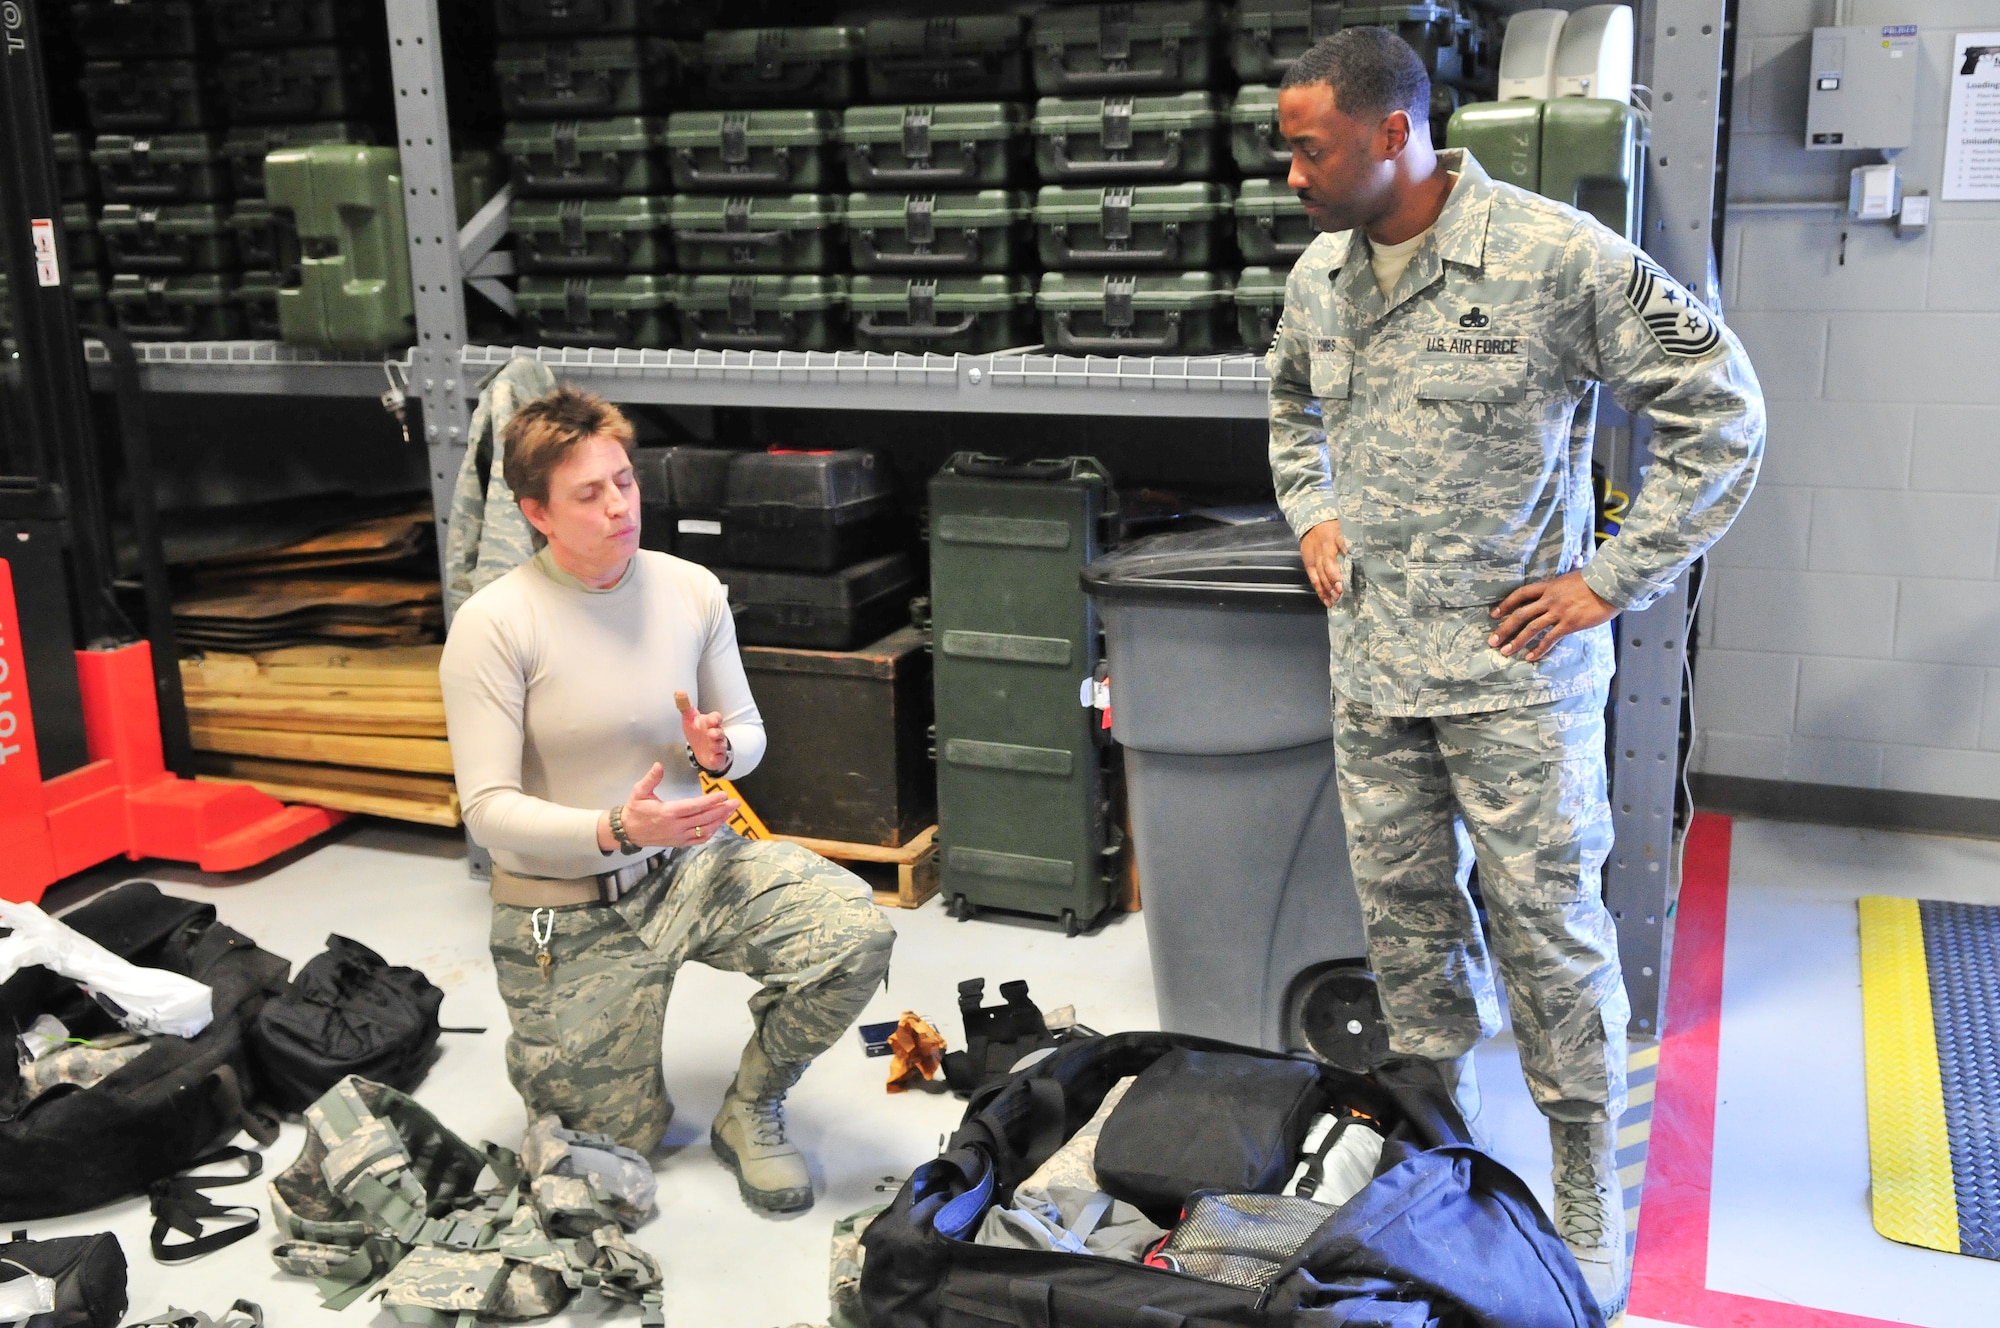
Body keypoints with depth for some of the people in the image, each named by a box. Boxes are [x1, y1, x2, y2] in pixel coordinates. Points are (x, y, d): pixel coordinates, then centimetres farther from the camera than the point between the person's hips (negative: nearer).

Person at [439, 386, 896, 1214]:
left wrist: (717, 750, -16)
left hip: (692, 863, 4)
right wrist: (618, 830, -34)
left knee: (855, 932, -24)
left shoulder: (692, 591, -2)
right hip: (568, 909, -3)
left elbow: (749, 734, 9)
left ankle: (751, 1113, 2)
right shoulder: (493, 625, -16)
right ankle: (542, 1049, 40)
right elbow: (488, 809, -18)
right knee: (619, 1144, 5)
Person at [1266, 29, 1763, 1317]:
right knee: (1404, 917, 14)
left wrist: (1614, 581, -11)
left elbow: (1722, 407, -9)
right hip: (1373, 666, 6)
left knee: (1547, 926, 2)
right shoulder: (1319, 273, 5)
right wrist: (1315, 513, 10)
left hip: (1515, 667, -5)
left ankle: (1587, 1186, 21)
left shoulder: (1556, 255, -15)